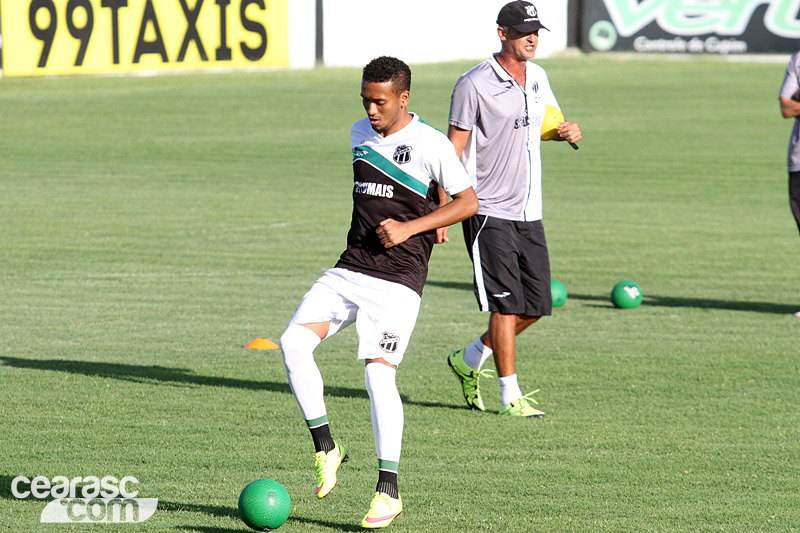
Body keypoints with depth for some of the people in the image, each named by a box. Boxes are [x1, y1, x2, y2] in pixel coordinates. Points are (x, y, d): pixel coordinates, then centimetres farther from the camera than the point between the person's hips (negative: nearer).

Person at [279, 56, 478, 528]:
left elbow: (469, 202, -8)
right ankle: (326, 448, -1)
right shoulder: (360, 134, 12)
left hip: (398, 280, -6)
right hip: (350, 270, 6)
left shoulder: (430, 144, -8)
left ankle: (389, 491, -6)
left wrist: (409, 228, -16)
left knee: (378, 371, -15)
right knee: (294, 342, -13)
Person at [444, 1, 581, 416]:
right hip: (489, 212, -7)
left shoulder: (537, 78, 10)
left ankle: (468, 360, 26)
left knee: (536, 306, 8)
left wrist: (567, 132, 1)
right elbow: (454, 148, -11)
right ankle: (510, 395, 0)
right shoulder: (474, 85, -11)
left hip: (529, 214, 7)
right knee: (506, 304, -8)